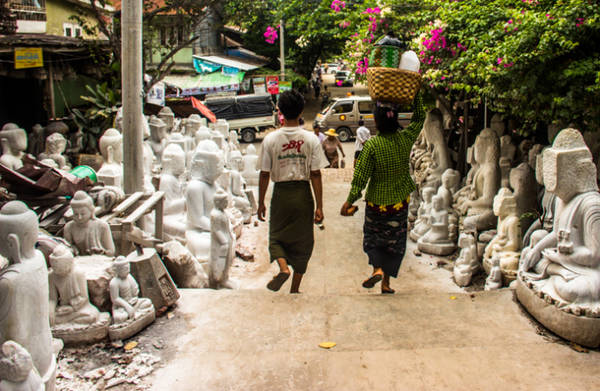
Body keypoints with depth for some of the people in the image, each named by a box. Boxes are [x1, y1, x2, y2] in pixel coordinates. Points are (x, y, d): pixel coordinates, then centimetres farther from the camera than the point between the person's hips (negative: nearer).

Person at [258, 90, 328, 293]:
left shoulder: (270, 139, -6)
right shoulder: (311, 139, -6)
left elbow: (264, 174, -3)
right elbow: (315, 174, -7)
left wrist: (261, 203, 8)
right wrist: (319, 206, -2)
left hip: (281, 194, 0)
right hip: (303, 194, 1)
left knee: (277, 236, 17)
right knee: (302, 241, 13)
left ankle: (283, 267, -12)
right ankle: (295, 289, 18)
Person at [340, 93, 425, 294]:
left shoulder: (371, 145, -19)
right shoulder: (405, 139, -9)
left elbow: (360, 177, -17)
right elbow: (419, 118, 10)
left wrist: (349, 201, -10)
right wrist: (416, 94, 14)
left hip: (377, 202, -2)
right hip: (400, 202, 3)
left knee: (372, 237, 18)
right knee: (394, 241, 14)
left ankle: (377, 268, -6)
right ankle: (386, 282, 17)